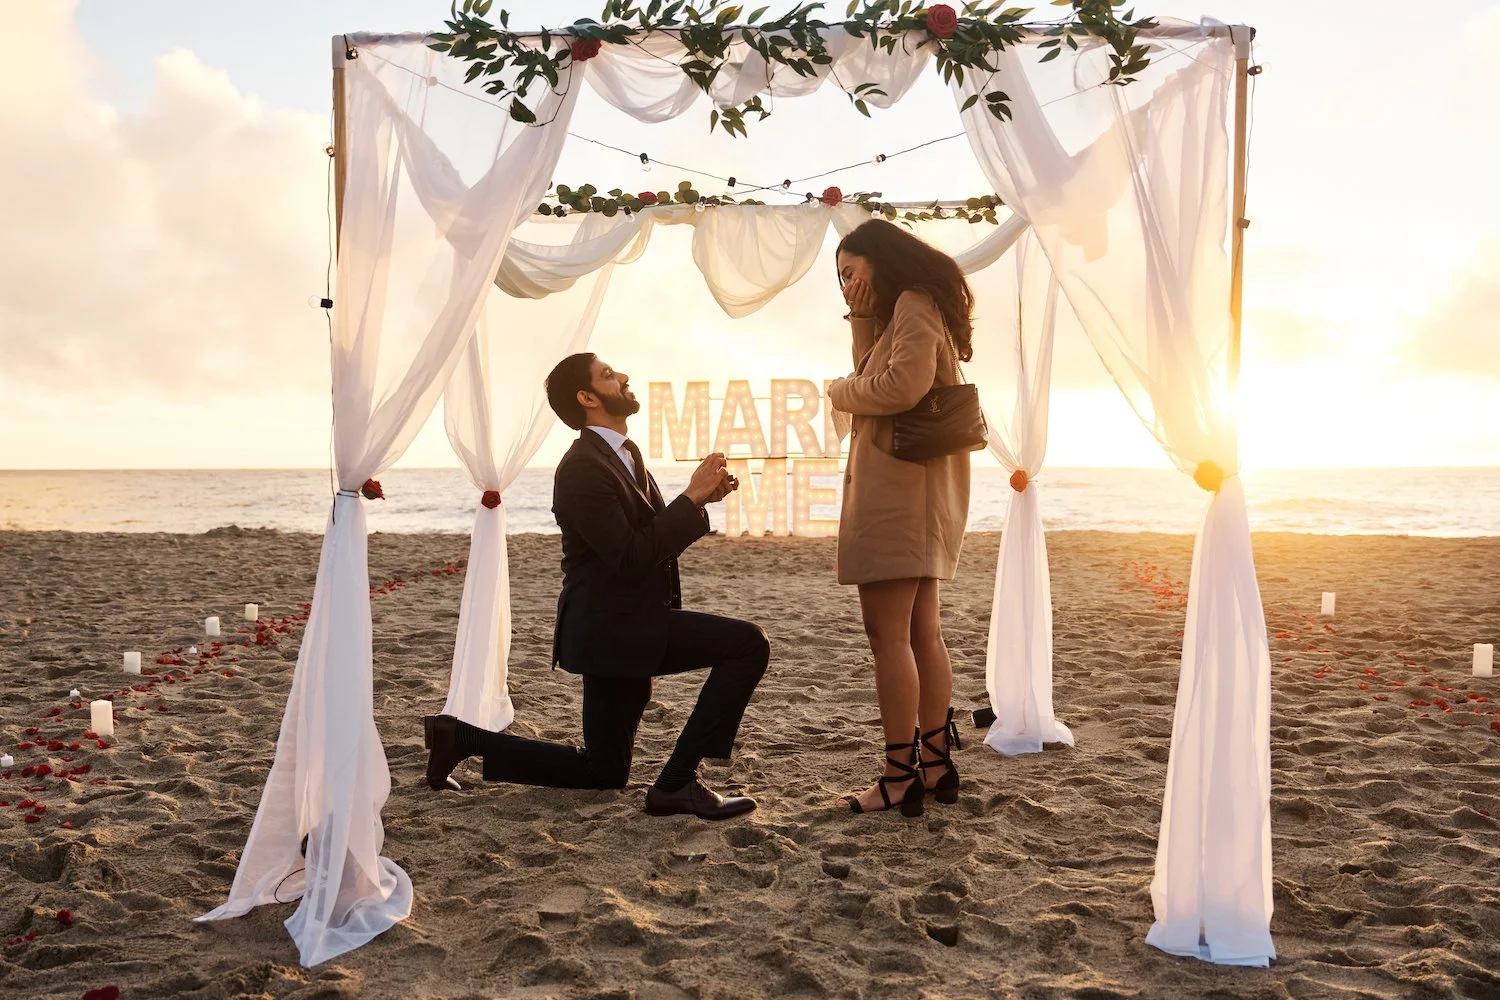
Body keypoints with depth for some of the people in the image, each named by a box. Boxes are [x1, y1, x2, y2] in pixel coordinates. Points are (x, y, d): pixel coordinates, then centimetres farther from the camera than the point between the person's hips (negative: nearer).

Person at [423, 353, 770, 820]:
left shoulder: (625, 453, 13)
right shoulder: (582, 469, -17)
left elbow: (655, 535, 17)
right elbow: (631, 559, -24)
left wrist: (699, 497, 1)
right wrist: (692, 496, -20)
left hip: (624, 627, 10)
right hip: (614, 628, -10)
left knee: (602, 772, 19)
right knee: (750, 644, -19)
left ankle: (459, 737, 24)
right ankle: (677, 782, -12)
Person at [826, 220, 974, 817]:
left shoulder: (915, 303, -7)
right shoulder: (906, 312, 24)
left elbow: (904, 384, -21)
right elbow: (875, 373, 20)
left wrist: (841, 392, -5)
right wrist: (861, 318, 9)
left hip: (901, 484, -11)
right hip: (906, 491, 11)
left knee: (888, 633, -9)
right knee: (922, 632, 12)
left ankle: (900, 777, -4)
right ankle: (937, 766, 18)